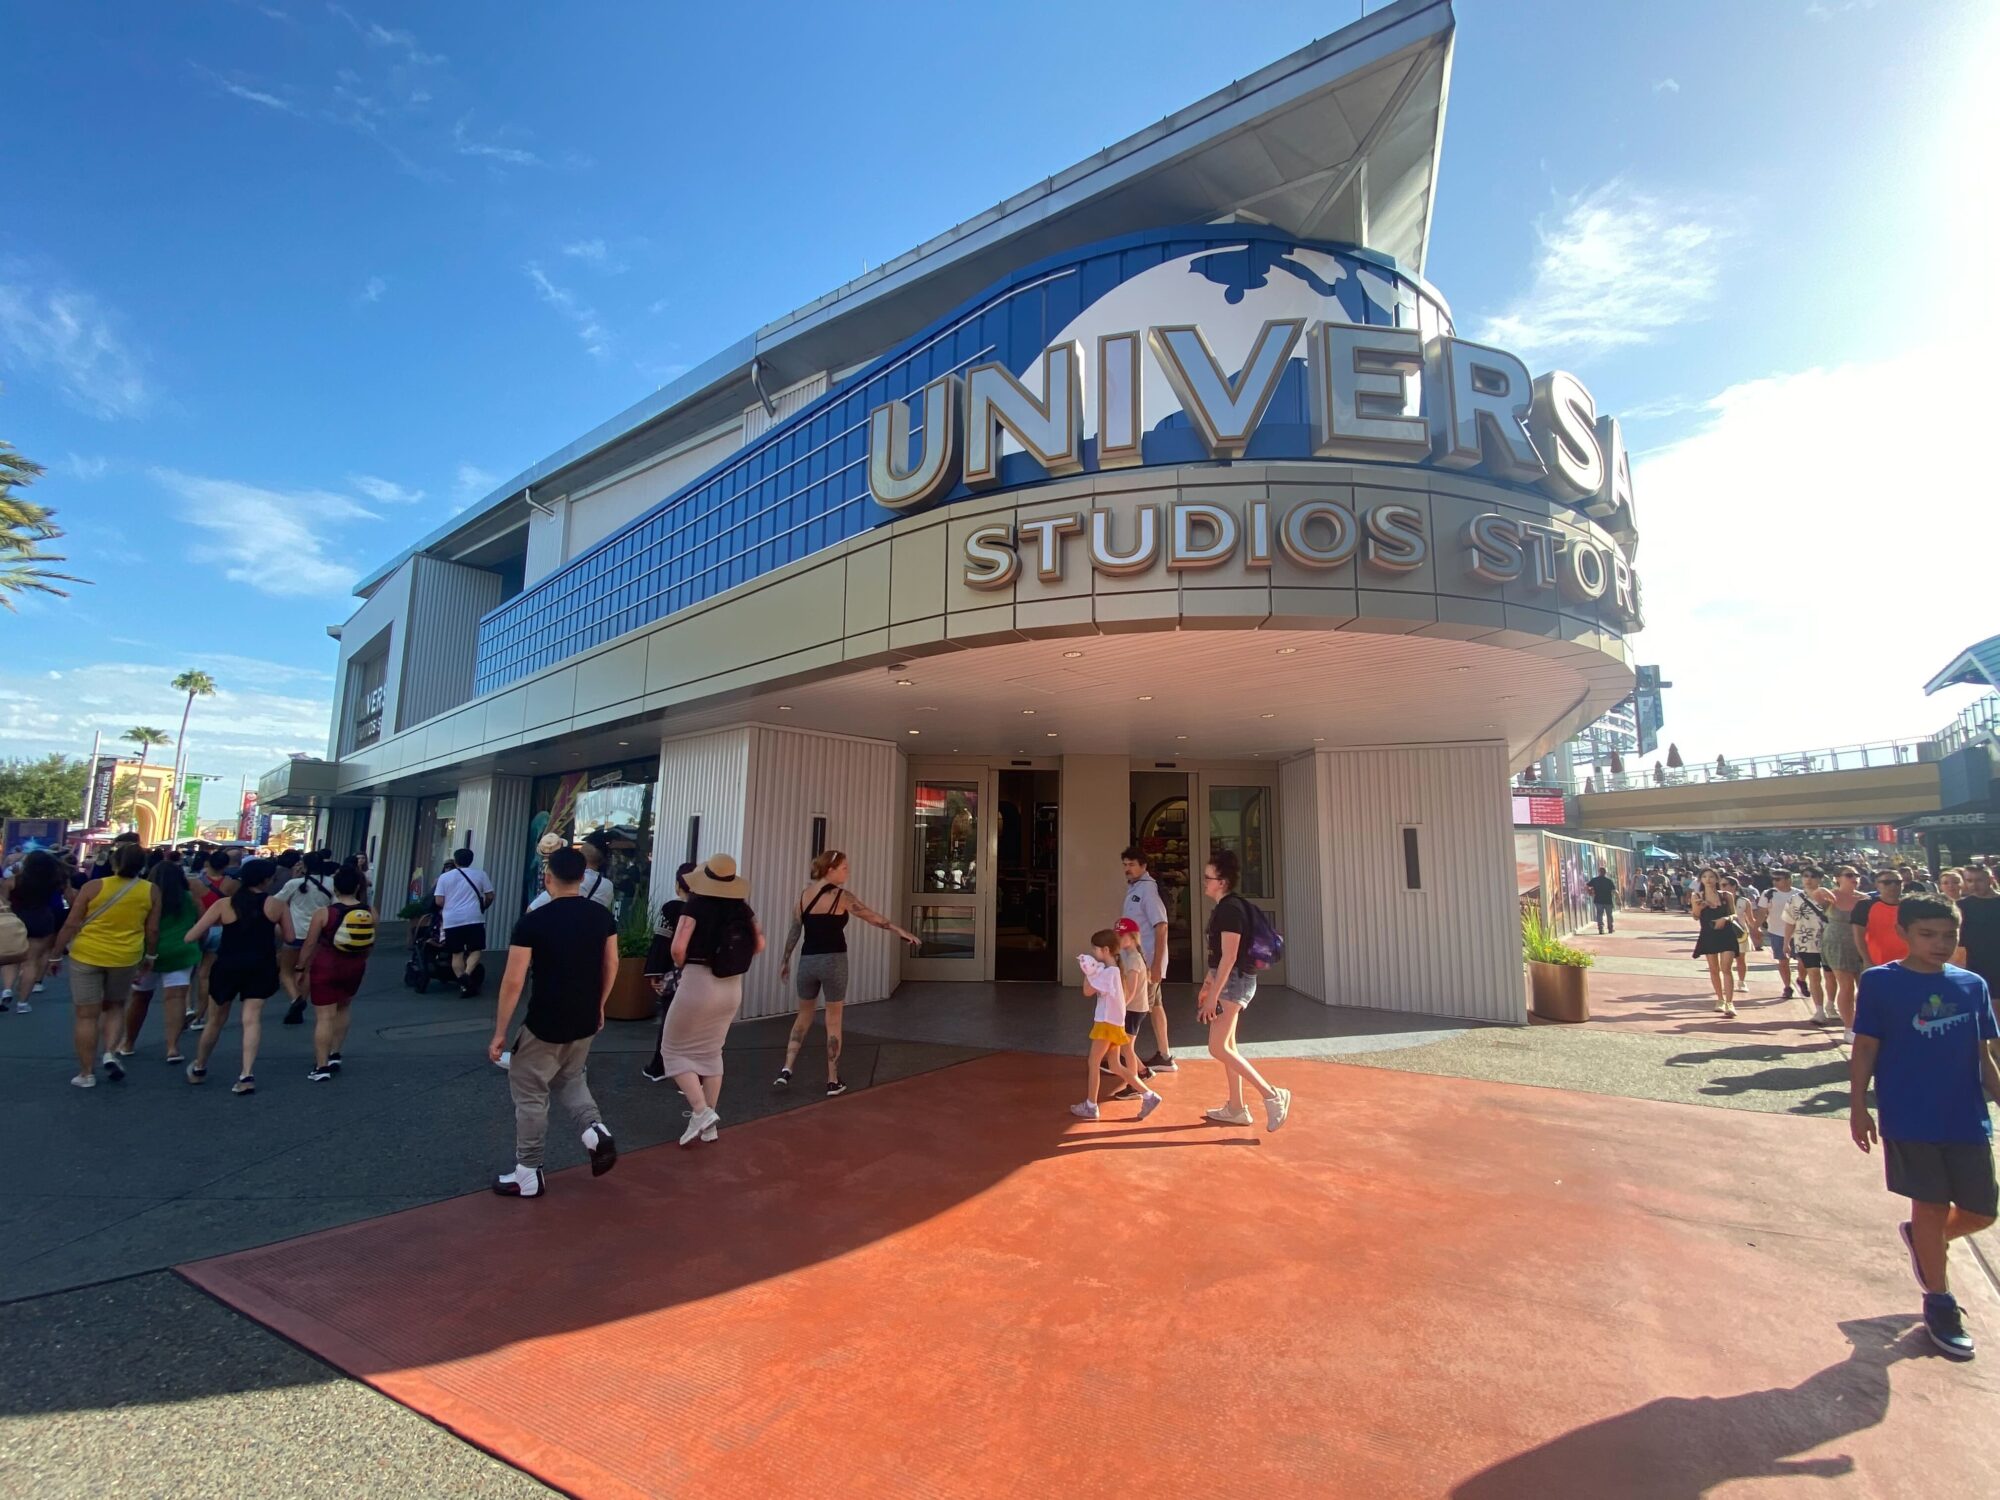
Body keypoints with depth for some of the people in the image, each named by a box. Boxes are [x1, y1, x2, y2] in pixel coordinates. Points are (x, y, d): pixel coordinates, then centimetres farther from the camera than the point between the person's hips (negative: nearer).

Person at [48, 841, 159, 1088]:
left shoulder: (93, 887, -8)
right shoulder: (151, 891, -4)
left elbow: (71, 925, -5)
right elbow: (152, 930, 1)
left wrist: (56, 953, 6)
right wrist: (150, 955, 15)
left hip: (86, 956, -1)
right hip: (125, 957, 1)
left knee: (86, 1014, 7)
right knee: (115, 1007, 23)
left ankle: (87, 1073, 13)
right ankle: (111, 1053, 5)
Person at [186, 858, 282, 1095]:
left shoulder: (224, 904, -4)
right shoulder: (275, 905, -5)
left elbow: (192, 936, -6)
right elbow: (288, 937, 1)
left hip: (227, 967, 1)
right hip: (260, 968, -1)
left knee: (216, 1021, 18)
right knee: (252, 1019, 0)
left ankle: (199, 1069, 37)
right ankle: (247, 1074, -11)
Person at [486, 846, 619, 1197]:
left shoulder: (532, 922, -16)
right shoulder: (603, 916, -2)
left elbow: (513, 981, -15)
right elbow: (611, 965, 6)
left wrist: (499, 1033, -6)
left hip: (544, 1024, -5)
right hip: (586, 1021, 5)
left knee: (530, 1094, 12)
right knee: (570, 1079, 26)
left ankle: (528, 1175, 20)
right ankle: (596, 1130, 4)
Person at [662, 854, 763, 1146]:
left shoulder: (697, 903, -12)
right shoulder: (742, 907, 2)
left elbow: (678, 948, -18)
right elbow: (759, 944, 2)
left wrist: (682, 967, 2)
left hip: (697, 982, -5)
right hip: (732, 986, 6)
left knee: (674, 1049, 11)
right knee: (711, 1051, 20)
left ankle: (701, 1112, -3)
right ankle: (709, 1125, 23)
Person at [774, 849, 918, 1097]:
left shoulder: (803, 894, 5)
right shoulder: (841, 895, -9)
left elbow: (794, 931, 10)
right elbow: (873, 918, -7)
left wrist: (785, 961, 20)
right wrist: (902, 932, -1)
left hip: (807, 961, 5)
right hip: (833, 961, -4)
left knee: (804, 1015, 21)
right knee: (833, 1021, 7)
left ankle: (786, 1070, 11)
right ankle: (833, 1082, 13)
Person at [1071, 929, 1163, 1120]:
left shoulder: (1108, 972, -20)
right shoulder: (1115, 970, 10)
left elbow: (1088, 991, -17)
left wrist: (1088, 972, -6)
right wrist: (1092, 972, 4)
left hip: (1108, 1023, -10)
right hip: (1114, 1023, 10)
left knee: (1093, 1063, 1)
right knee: (1116, 1067, 13)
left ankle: (1091, 1106, 10)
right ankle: (1148, 1096, 12)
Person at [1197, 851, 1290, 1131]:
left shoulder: (1231, 908, -19)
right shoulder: (1223, 908, 12)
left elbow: (1229, 957, -23)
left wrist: (1213, 996, -23)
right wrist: (1207, 985, 24)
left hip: (1235, 980, -10)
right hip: (1227, 980, 10)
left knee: (1217, 1048, -10)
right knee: (1226, 1044, 14)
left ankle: (1272, 1095, -5)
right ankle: (1236, 1108, 21)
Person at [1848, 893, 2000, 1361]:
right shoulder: (1880, 982, -9)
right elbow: (1865, 1048, -6)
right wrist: (1858, 1107, -7)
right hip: (1910, 1120, -4)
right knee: (1932, 1206, 5)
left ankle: (1923, 1240, 40)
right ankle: (1939, 1304, 22)